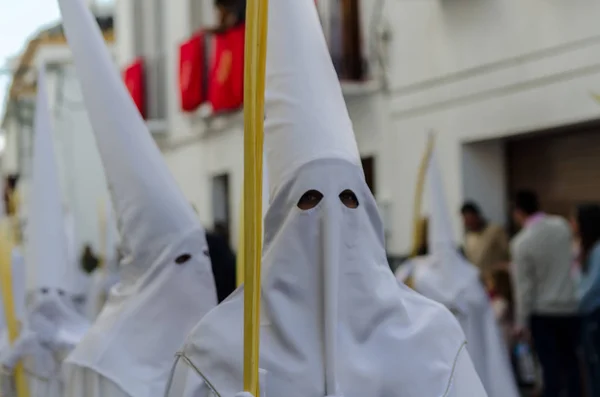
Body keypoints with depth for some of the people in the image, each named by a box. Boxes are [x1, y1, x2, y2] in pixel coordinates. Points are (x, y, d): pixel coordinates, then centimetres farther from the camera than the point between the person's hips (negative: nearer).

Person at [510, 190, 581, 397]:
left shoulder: (521, 242, -15)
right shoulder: (562, 226, -3)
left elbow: (524, 286, -13)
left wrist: (521, 322, -4)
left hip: (543, 312, -4)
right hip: (570, 307, 4)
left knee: (550, 365, 3)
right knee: (571, 362, 15)